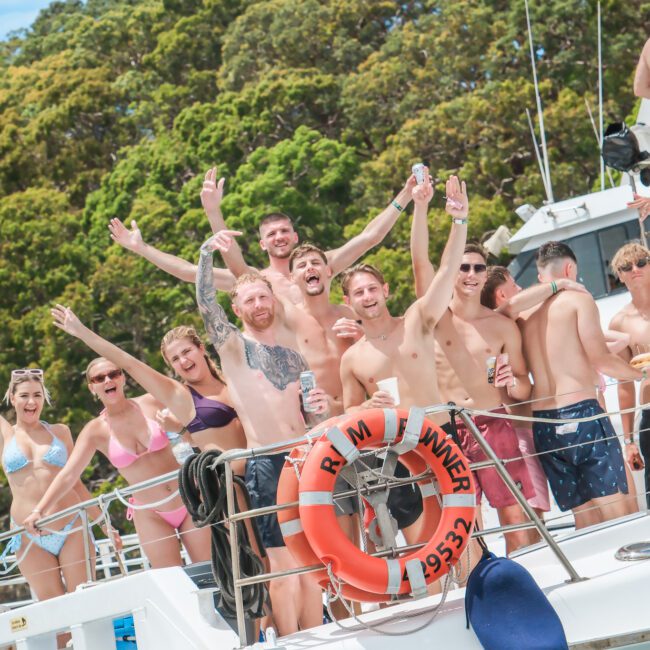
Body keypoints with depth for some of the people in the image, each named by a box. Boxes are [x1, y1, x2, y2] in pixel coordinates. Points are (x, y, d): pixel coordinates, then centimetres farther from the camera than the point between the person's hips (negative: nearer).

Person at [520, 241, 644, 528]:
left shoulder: (522, 312, 14)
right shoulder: (577, 299, -1)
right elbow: (601, 360, -8)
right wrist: (640, 372, 7)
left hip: (542, 422, 6)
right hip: (581, 411, -5)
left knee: (584, 513, 9)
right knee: (615, 509, -3)